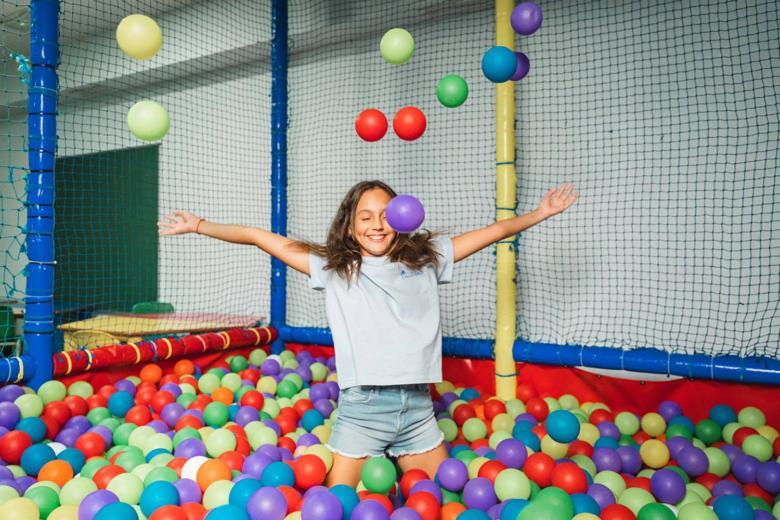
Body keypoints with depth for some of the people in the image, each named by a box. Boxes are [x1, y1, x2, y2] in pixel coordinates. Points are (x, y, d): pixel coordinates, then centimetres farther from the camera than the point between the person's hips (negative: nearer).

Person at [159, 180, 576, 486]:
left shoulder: (425, 258, 6)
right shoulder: (332, 267, 1)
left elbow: (491, 233, 11)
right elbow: (261, 237, 2)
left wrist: (539, 213, 8)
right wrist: (200, 226, 0)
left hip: (417, 406, 3)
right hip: (362, 407, -2)